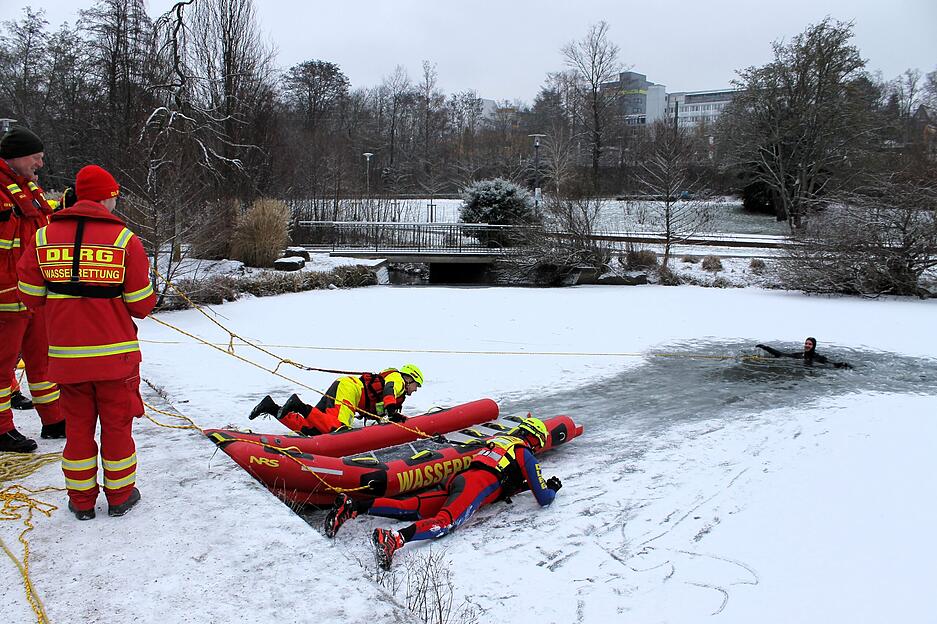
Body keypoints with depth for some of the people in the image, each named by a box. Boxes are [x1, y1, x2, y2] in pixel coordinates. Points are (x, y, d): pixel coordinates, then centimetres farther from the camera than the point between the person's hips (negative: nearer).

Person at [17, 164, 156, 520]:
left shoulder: (43, 238, -2)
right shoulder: (124, 239, -10)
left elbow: (31, 297, 2)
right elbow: (141, 305, -8)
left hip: (66, 355, 2)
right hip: (115, 354, -2)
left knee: (78, 425, 15)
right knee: (117, 424, 12)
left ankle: (81, 500, 25)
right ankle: (120, 496, 24)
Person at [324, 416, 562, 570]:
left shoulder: (499, 439, 35)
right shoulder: (526, 454, 13)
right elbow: (543, 499, 13)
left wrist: (524, 484, 47)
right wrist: (552, 488, 34)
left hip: (458, 479, 7)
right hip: (477, 487, -7)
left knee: (409, 508, -5)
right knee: (445, 521, -29)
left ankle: (351, 506, -20)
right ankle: (395, 539, -56)